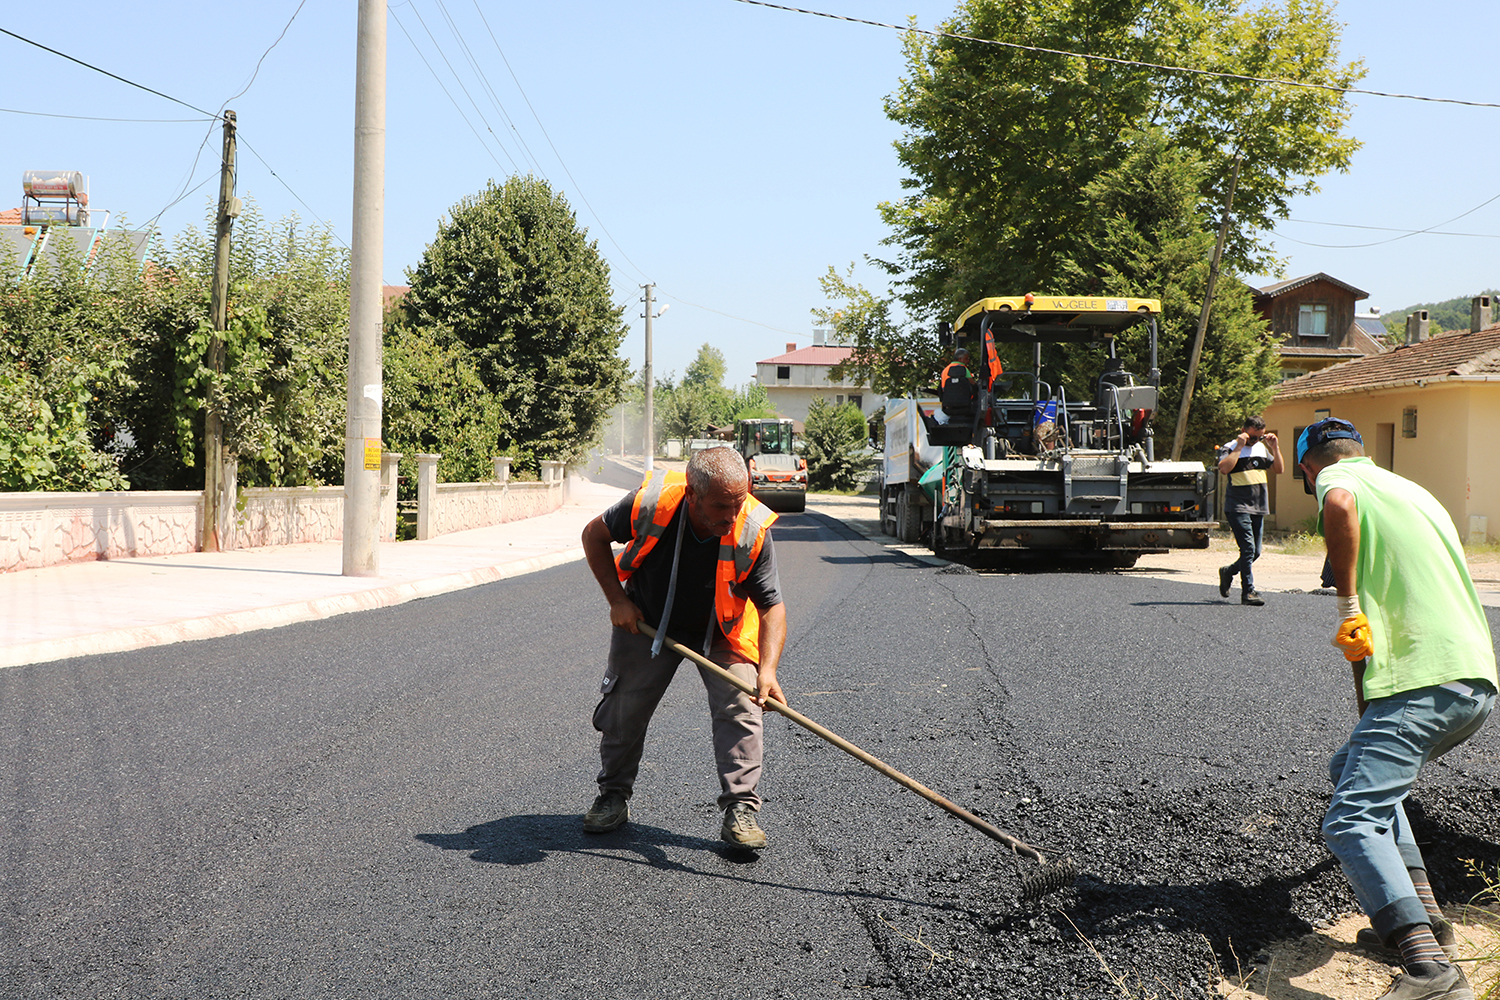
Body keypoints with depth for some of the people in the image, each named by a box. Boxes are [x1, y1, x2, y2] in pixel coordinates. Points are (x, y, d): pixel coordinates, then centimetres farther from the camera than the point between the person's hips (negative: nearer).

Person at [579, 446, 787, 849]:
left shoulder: (753, 530, -31)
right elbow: (594, 535, -11)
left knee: (740, 706, -17)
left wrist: (767, 670, -37)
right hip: (647, 621, 1)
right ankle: (613, 796, 28)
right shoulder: (651, 503, -31)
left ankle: (741, 809, -7)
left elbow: (771, 606, -23)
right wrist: (617, 600, -13)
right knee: (624, 708, 6)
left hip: (721, 630, 0)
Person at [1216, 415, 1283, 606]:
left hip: (1258, 508, 7)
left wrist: (1275, 448, 1)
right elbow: (1224, 469, -23)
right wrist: (1239, 447, -20)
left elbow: (1279, 469, 13)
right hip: (1238, 507, -7)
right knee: (1248, 548, -16)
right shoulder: (1230, 448, -4)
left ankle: (1228, 572, 32)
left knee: (1255, 552, 9)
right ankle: (1248, 591, -12)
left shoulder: (1262, 448, 15)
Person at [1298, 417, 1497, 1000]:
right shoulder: (1413, 490, 29)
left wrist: (1348, 605, -16)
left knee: (1350, 820, -15)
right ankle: (1420, 914, 18)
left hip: (1425, 683, -9)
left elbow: (1339, 507, -24)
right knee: (1354, 769, 26)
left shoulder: (1337, 476, 4)